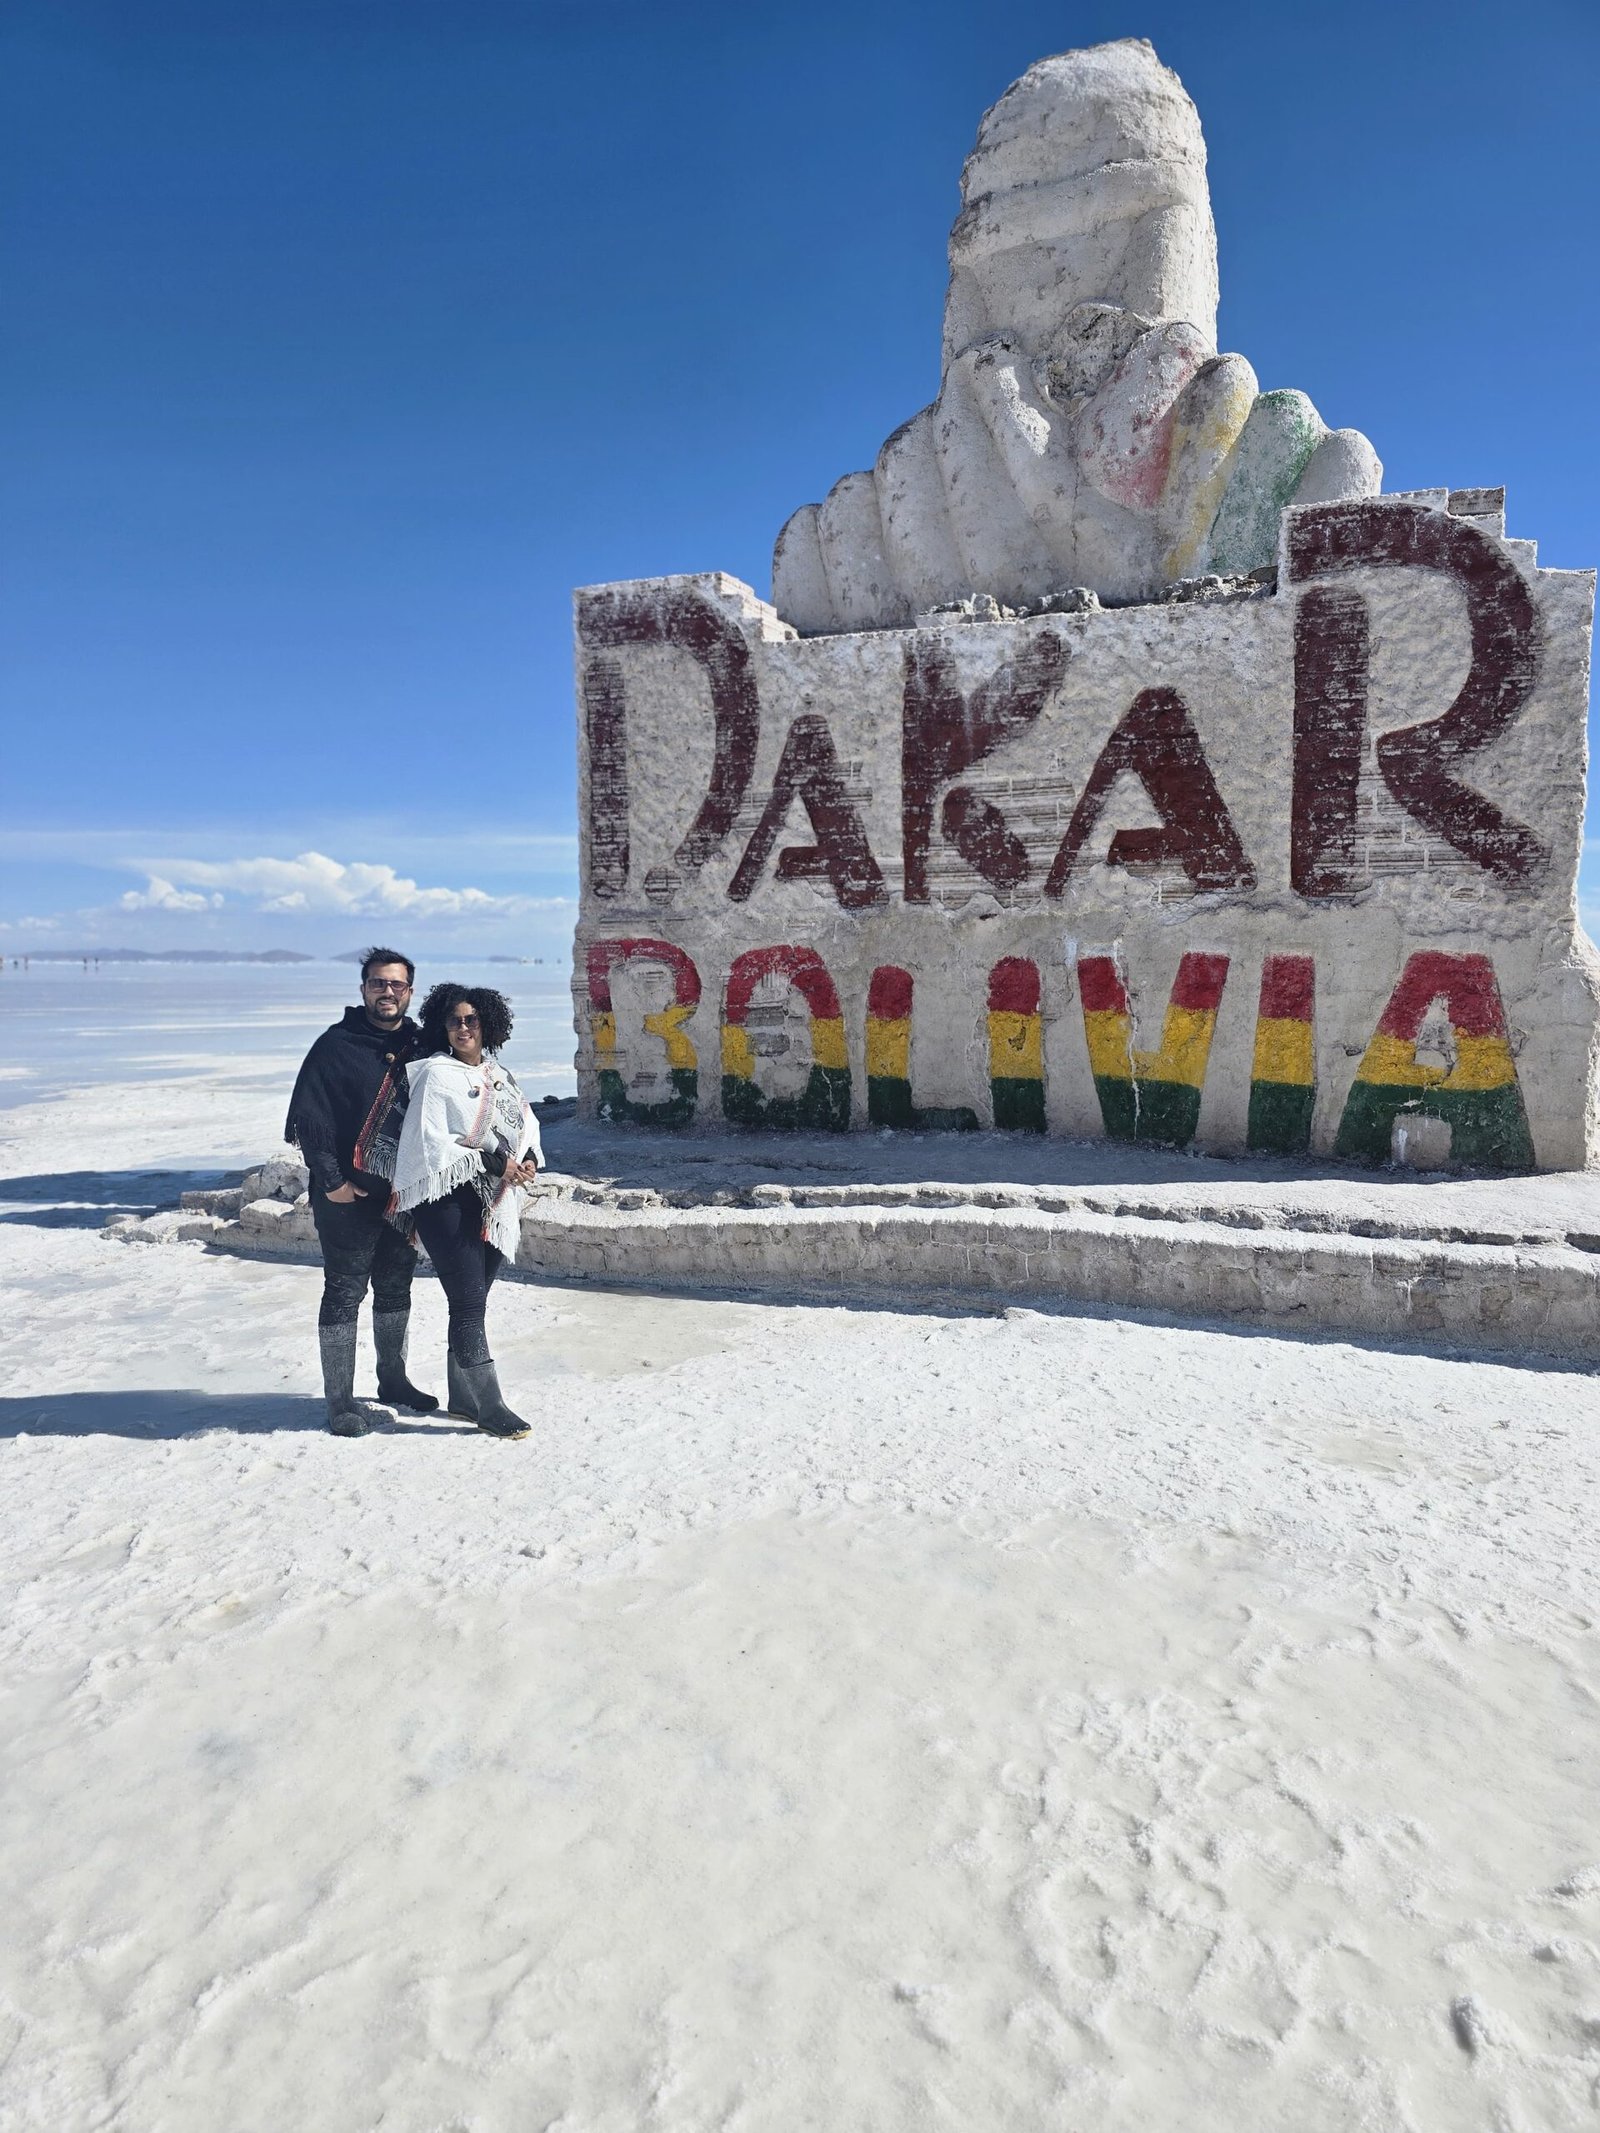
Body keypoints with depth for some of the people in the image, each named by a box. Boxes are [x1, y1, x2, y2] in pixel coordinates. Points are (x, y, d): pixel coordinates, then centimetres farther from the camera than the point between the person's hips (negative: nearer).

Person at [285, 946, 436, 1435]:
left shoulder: (419, 1046, 8)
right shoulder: (336, 1045, -7)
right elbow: (308, 1117, -12)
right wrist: (331, 1181, -15)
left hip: (403, 1194, 5)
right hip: (348, 1196, -5)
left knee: (396, 1288, 17)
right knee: (344, 1292, 0)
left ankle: (393, 1380, 32)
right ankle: (340, 1400, 10)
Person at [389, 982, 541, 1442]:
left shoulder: (500, 1075, 14)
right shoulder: (436, 1074, -7)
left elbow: (527, 1122, 18)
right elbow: (431, 1144, -15)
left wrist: (529, 1157, -4)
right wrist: (492, 1163, -17)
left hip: (493, 1204, 7)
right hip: (449, 1201, -7)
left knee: (471, 1304, 13)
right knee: (469, 1304, -6)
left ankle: (463, 1398, 23)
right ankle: (487, 1404, 2)